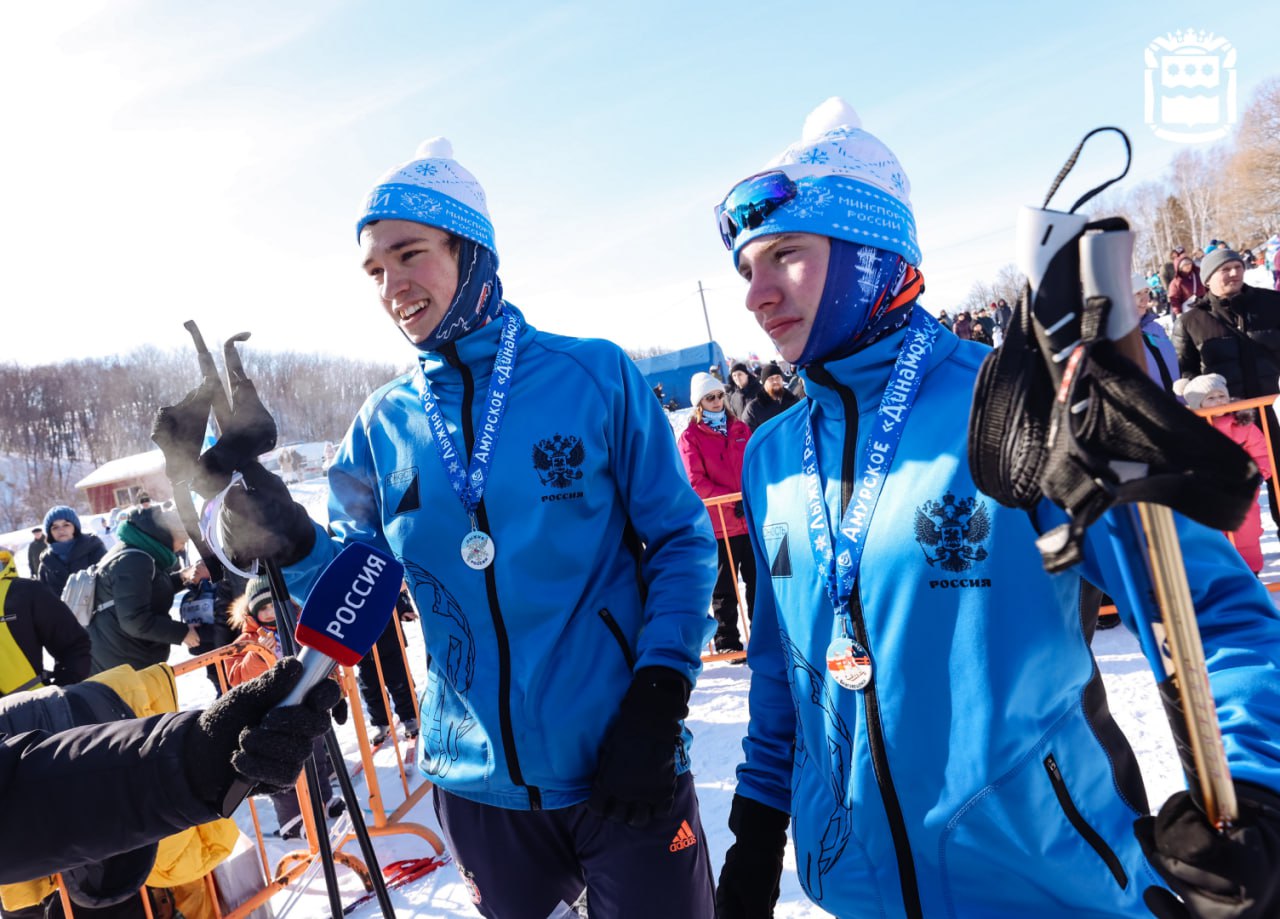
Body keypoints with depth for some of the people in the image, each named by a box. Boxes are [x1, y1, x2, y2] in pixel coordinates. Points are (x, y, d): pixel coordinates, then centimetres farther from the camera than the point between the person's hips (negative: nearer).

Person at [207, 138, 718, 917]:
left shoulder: (595, 376, -8)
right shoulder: (383, 424, 2)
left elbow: (681, 540, -5)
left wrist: (659, 697, -14)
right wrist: (290, 547, -19)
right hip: (479, 782, 4)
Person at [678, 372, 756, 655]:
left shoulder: (740, 428, 11)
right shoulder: (691, 436, -3)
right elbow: (696, 482, -10)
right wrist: (733, 500, -17)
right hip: (718, 522, -4)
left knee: (758, 580, 13)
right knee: (724, 587, 4)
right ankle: (727, 642, 15)